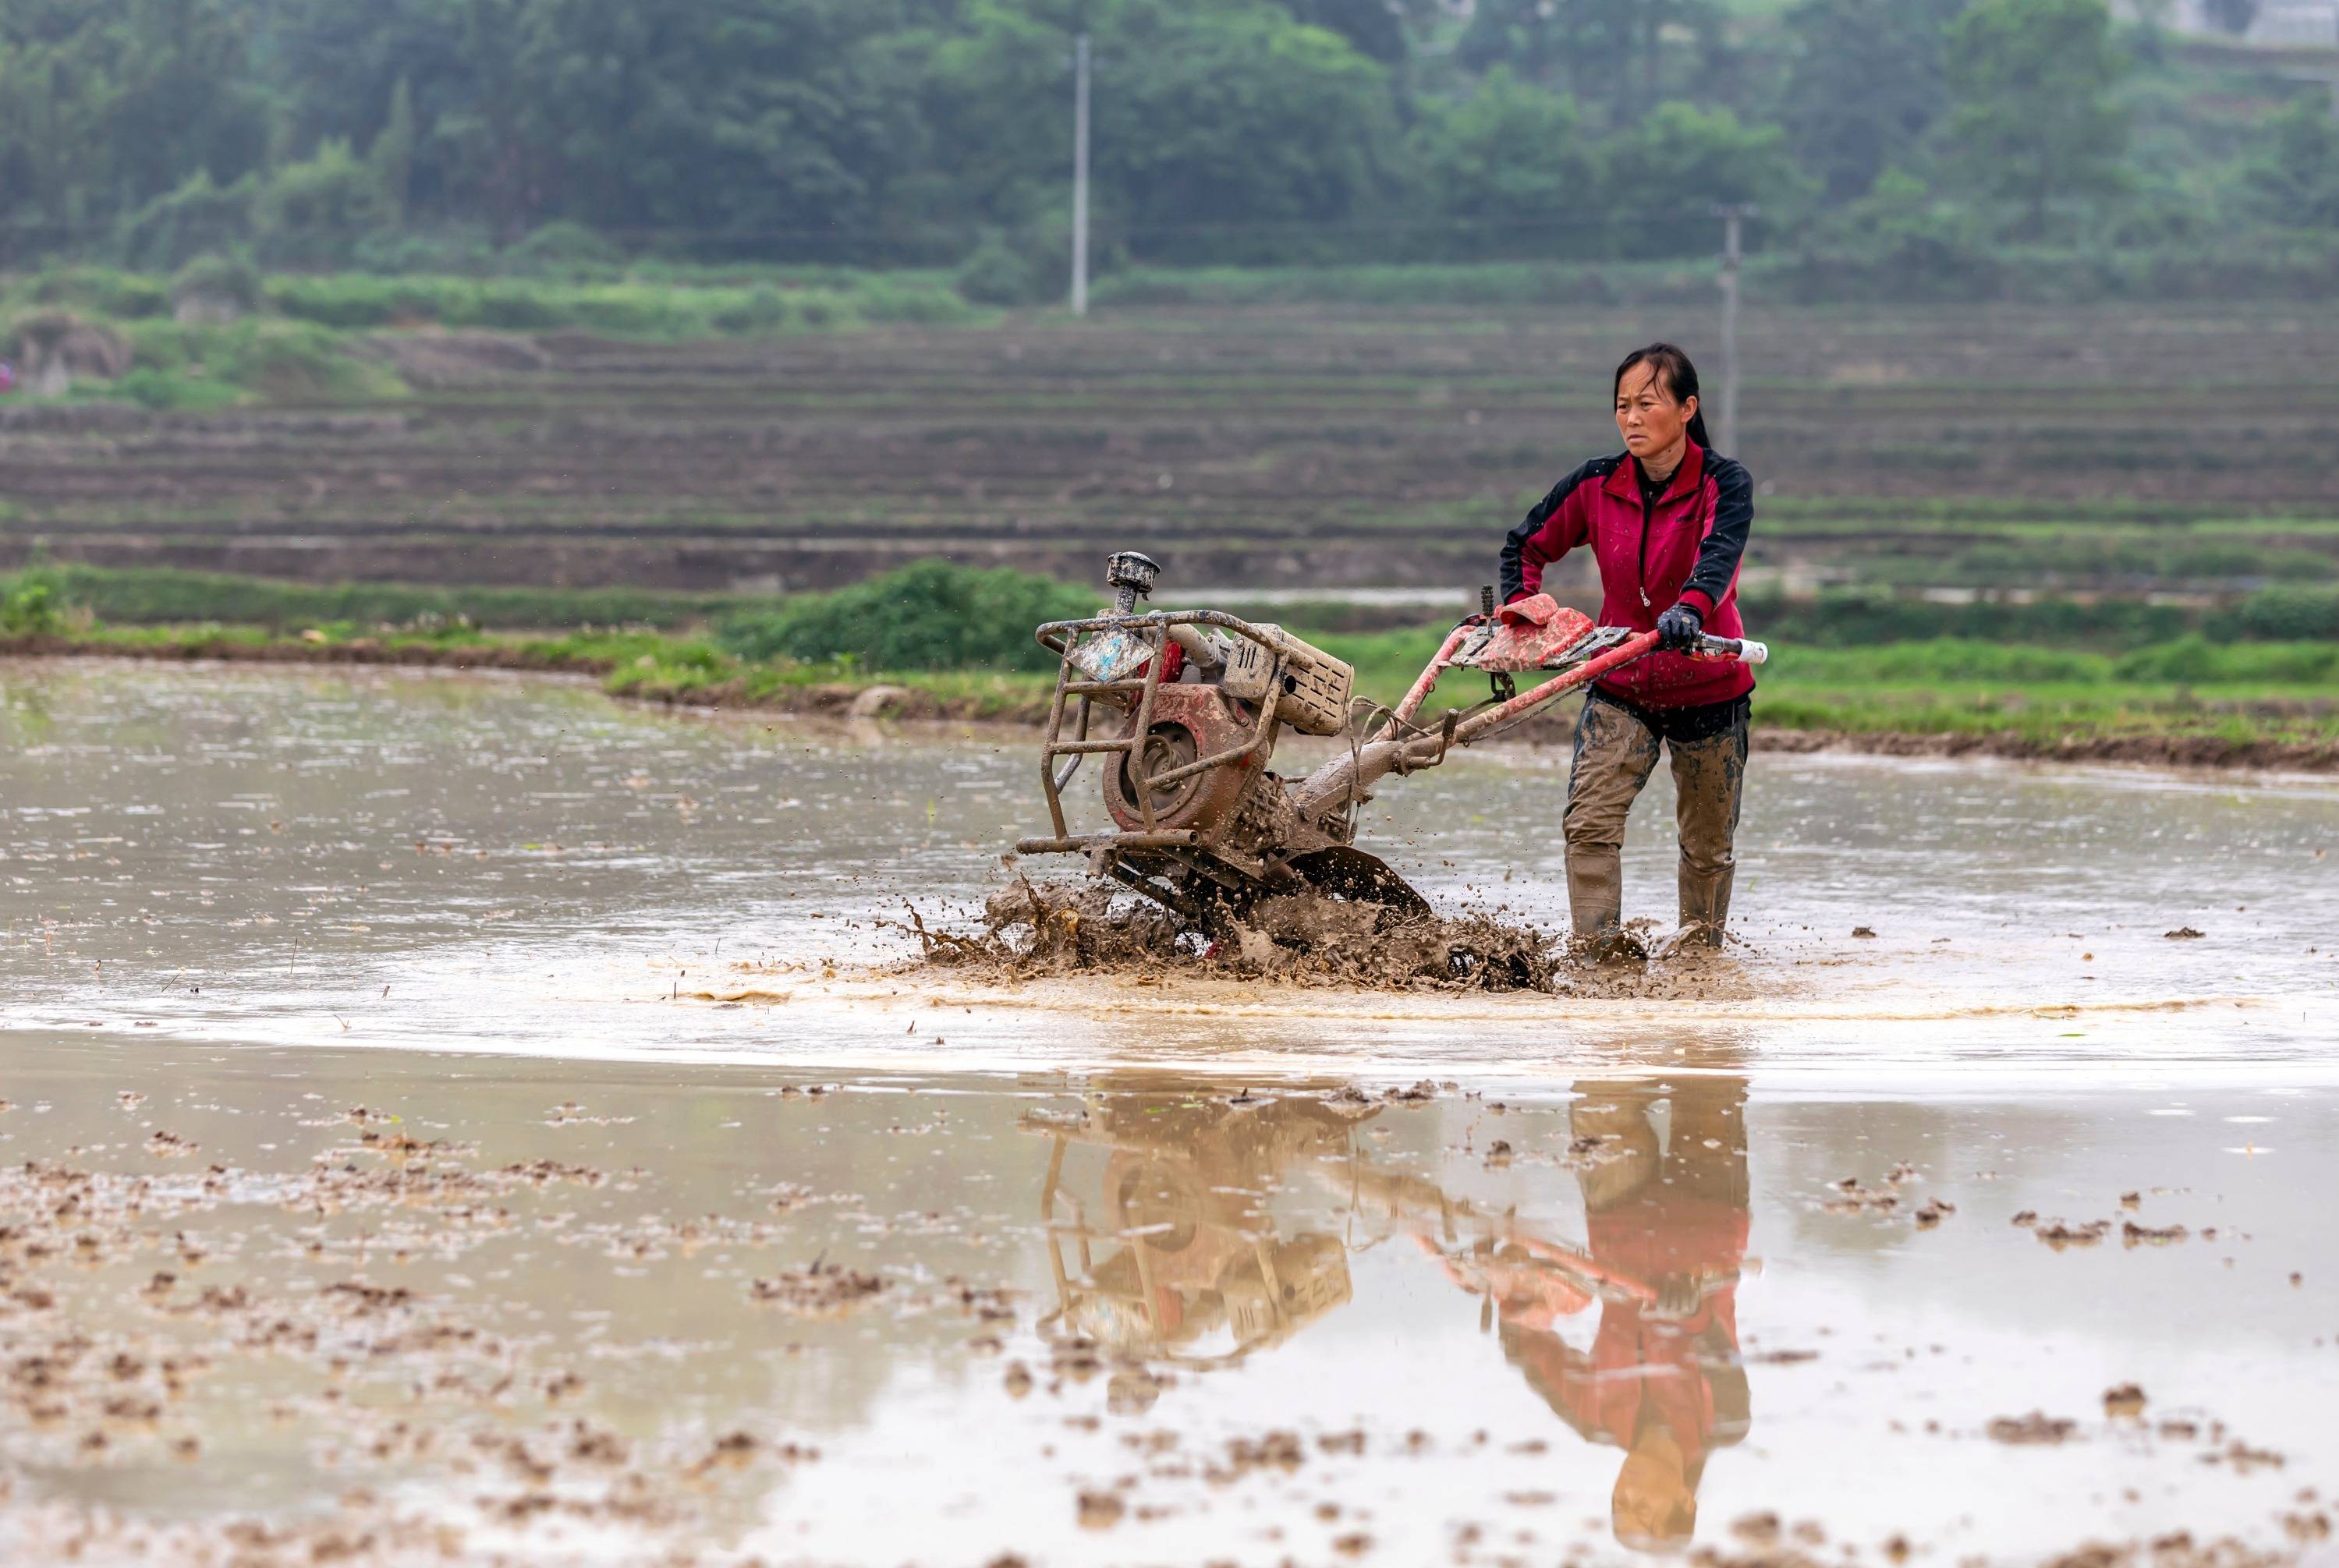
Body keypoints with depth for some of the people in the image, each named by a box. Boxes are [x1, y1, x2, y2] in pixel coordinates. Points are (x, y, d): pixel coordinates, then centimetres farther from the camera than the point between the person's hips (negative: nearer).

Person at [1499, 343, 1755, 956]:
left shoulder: (1724, 482, -13)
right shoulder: (1596, 486, -4)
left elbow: (1720, 551, -34)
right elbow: (1527, 546, 12)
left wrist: (1691, 608, -55)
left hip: (1709, 691, -2)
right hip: (1622, 687, 2)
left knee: (1709, 845, 11)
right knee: (1588, 823, -18)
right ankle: (1600, 955, -19)